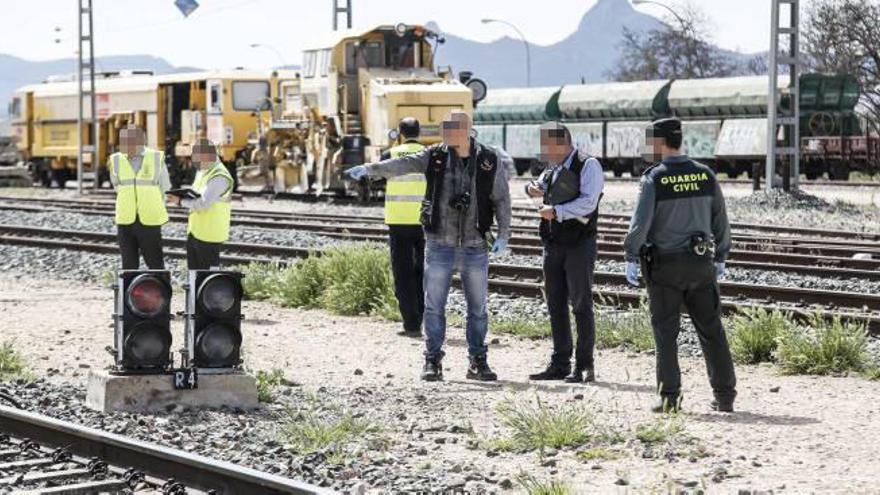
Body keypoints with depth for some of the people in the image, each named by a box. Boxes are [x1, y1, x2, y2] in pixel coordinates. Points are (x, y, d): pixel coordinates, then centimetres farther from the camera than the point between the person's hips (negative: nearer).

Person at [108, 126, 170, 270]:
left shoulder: (156, 158, -6)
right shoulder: (116, 161, -1)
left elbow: (164, 188, 6)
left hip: (149, 221, -2)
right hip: (125, 221, 2)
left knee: (155, 264, 4)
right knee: (129, 265, 6)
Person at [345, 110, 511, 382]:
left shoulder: (489, 161, -1)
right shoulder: (435, 156, 1)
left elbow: (501, 198, 4)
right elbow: (404, 164, -12)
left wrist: (503, 234, -3)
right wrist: (370, 169, -26)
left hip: (475, 247, 0)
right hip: (440, 245, 0)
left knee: (478, 308, 6)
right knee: (434, 306, 1)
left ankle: (478, 362, 17)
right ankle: (433, 361, 9)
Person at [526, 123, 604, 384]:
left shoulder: (588, 166, -8)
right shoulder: (554, 168, 14)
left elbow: (588, 202, -19)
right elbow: (539, 186, 30)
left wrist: (556, 211, -23)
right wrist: (533, 188, 6)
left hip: (579, 245, -8)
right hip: (553, 245, 8)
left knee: (581, 304, -5)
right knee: (555, 304, 10)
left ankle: (585, 367, -1)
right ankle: (560, 364, 16)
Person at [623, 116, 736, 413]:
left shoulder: (654, 178, -10)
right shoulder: (705, 175, 4)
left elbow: (641, 221, -15)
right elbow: (720, 220, 9)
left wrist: (631, 257, -8)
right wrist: (720, 258, 18)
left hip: (664, 266, -4)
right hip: (700, 264, 4)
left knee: (666, 333, 3)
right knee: (711, 329, 9)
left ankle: (670, 397, 1)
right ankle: (725, 396, 9)